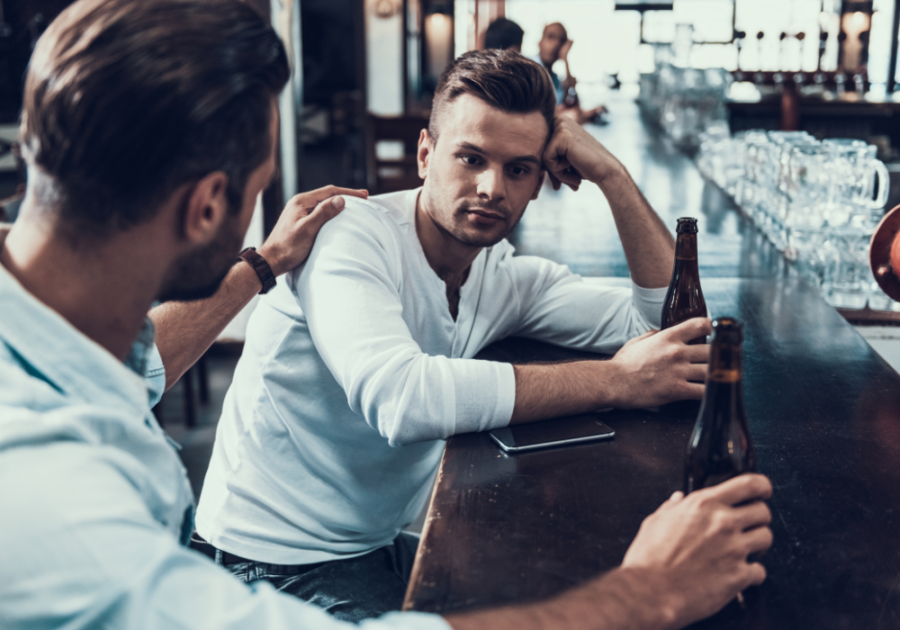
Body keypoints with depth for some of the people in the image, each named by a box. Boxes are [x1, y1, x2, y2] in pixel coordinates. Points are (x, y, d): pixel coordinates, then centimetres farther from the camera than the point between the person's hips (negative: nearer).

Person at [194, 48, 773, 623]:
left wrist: (612, 175, -11)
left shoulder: (507, 277, -1)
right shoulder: (348, 234, -21)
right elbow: (399, 398, -38)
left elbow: (669, 319, -1)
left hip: (385, 546, 7)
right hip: (278, 561, -6)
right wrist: (615, 382, -33)